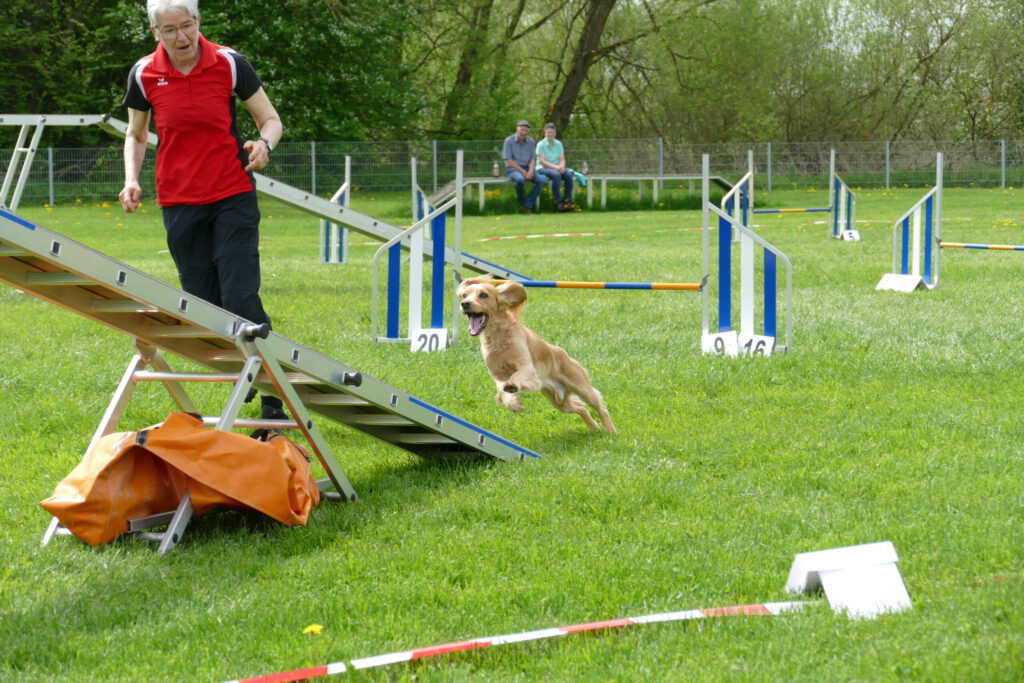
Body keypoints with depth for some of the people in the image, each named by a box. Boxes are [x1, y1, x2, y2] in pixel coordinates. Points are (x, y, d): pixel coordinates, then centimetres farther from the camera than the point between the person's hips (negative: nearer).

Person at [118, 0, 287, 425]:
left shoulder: (229, 64, -6)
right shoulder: (144, 75, -1)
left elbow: (271, 119, 2)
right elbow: (136, 135, 15)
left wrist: (264, 145, -21)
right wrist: (131, 181, -2)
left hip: (234, 198, -3)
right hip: (178, 202, 3)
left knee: (241, 298, -12)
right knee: (202, 305, 2)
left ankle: (273, 399, -9)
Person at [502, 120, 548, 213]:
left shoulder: (530, 141, 8)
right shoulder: (509, 141, -5)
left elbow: (533, 159, 7)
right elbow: (508, 160, -10)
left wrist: (531, 171, -14)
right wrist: (522, 171, -17)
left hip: (527, 168, 4)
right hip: (513, 169, -4)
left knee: (542, 180, -24)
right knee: (520, 179, -39)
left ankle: (527, 205, -20)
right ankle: (522, 202, -15)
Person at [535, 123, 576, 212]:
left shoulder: (558, 144, 13)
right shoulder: (541, 145, -3)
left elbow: (562, 159, 8)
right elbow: (542, 161, -11)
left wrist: (561, 166, -16)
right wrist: (555, 167, -22)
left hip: (557, 168, 5)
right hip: (543, 168, -5)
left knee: (568, 174, -26)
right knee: (556, 175, -36)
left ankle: (568, 200, -24)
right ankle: (558, 203, -35)